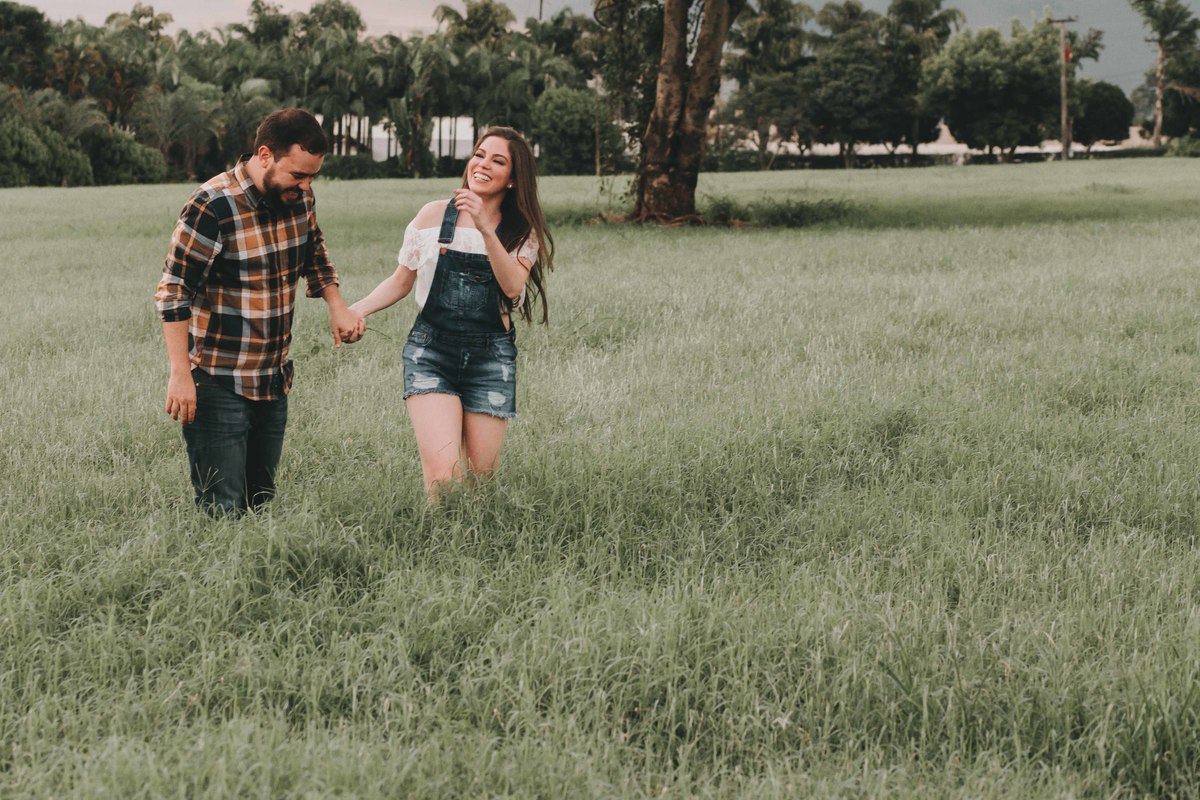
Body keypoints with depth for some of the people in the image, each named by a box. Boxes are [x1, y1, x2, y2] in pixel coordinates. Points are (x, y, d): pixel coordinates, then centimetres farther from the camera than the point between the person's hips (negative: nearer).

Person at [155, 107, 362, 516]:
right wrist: (180, 374, -21)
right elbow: (173, 291, -18)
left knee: (259, 504, 13)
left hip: (274, 382, 7)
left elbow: (314, 255, 22)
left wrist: (336, 306, 5)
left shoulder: (299, 197, 2)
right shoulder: (213, 206, -19)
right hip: (217, 386, -7)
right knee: (223, 512, -9)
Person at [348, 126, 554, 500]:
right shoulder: (434, 215, 5)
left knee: (480, 478, 3)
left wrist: (485, 228, -22)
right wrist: (361, 308, -4)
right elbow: (401, 280, 13)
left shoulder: (523, 232, 6)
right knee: (443, 476, -19)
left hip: (490, 360, 1)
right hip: (430, 353, -1)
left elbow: (513, 286, -13)